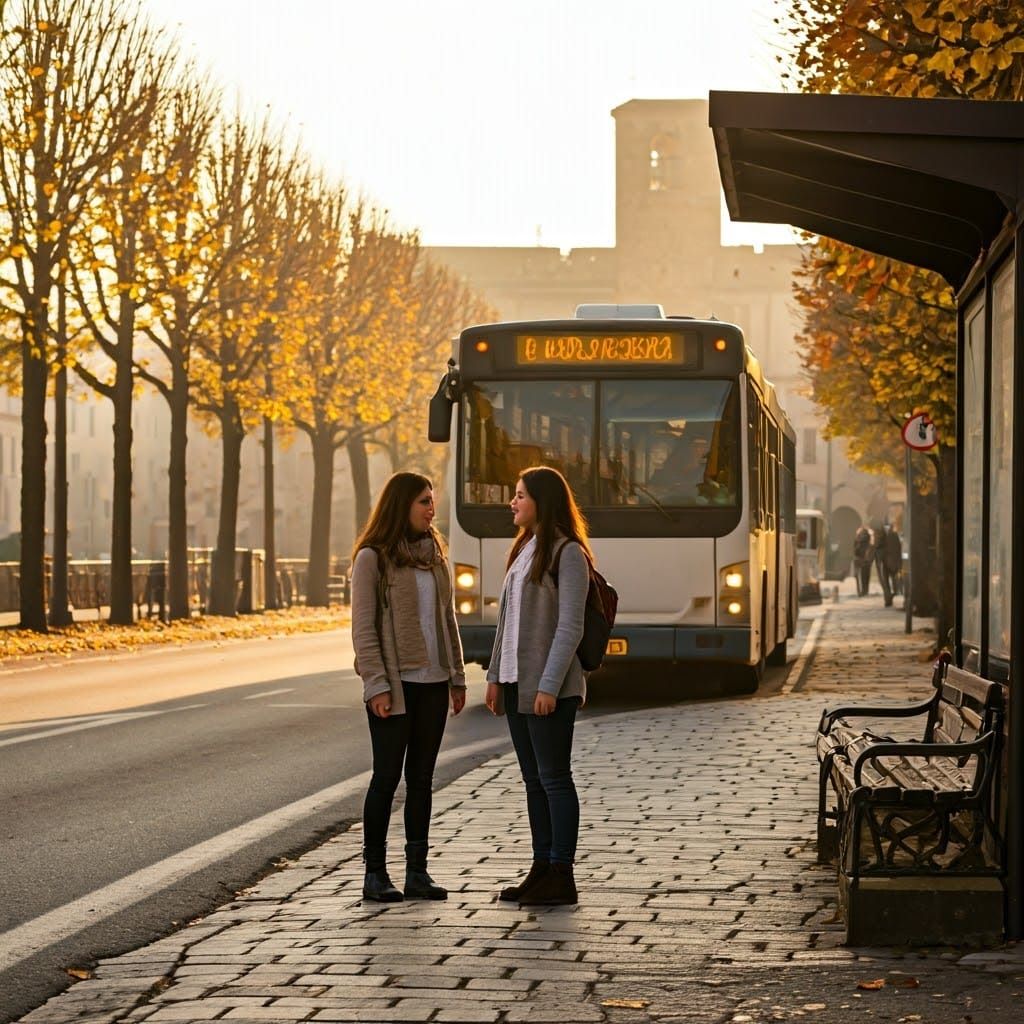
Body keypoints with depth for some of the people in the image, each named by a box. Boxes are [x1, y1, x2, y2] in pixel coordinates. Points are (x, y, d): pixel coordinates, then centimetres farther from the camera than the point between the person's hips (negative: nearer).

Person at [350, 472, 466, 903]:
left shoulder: (434, 553, 12)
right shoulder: (373, 558, -6)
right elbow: (363, 627, -10)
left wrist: (457, 677, 11)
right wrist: (377, 684, -16)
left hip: (433, 682, 6)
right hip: (395, 684, -6)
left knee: (421, 778, 8)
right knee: (387, 777, -2)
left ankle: (417, 871, 12)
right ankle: (374, 874, 5)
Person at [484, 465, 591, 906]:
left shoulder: (568, 554, -11)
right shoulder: (524, 549, 15)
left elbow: (570, 627, -16)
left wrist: (550, 686, -20)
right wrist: (496, 676, 14)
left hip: (548, 686, -8)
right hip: (517, 682, 8)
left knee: (554, 779, -4)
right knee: (533, 780, 10)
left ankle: (562, 877, 0)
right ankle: (541, 870, 15)